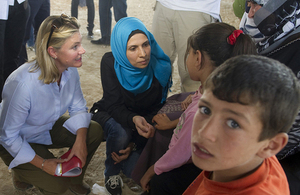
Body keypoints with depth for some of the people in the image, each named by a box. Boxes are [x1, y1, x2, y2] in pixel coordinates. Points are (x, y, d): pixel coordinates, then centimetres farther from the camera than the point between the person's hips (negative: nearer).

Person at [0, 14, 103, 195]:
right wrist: (42, 163, -27)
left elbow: (79, 108, -4)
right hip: (18, 141, -6)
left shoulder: (70, 70, -19)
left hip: (49, 127, 6)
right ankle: (22, 174, 14)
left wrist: (80, 141, -21)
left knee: (95, 132, -14)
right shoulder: (23, 84, -38)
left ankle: (74, 179, 12)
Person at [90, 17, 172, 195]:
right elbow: (115, 105, -25)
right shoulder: (110, 62, -25)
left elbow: (158, 108, -14)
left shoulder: (161, 66, -23)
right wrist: (133, 120, -48)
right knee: (121, 135, -37)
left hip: (145, 118, 1)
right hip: (112, 116, -1)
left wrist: (134, 142, -22)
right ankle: (112, 172, -3)